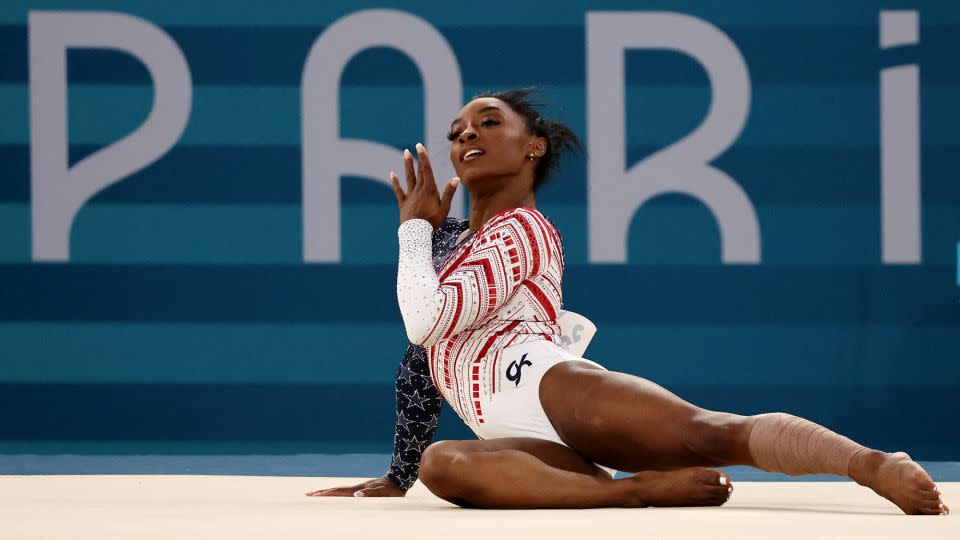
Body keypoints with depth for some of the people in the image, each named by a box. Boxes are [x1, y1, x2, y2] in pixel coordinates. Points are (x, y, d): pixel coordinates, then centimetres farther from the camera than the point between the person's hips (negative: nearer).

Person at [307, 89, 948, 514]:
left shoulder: (521, 229, 9)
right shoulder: (449, 237, 35)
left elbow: (427, 320, -5)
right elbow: (421, 356, 35)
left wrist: (414, 228, 11)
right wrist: (397, 476, 30)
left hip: (551, 385, -5)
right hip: (528, 440, 5)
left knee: (712, 433, -34)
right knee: (443, 466, -32)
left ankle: (875, 464, -49)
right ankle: (639, 490, -37)